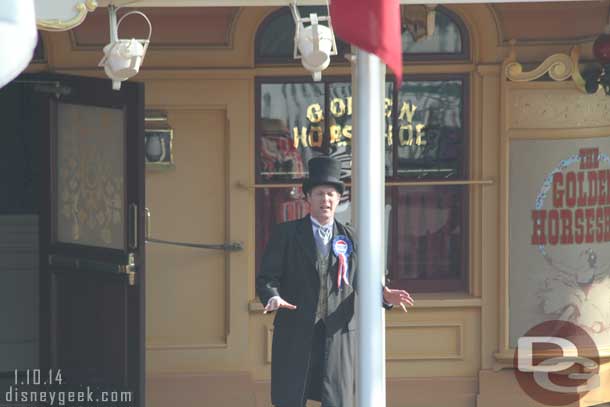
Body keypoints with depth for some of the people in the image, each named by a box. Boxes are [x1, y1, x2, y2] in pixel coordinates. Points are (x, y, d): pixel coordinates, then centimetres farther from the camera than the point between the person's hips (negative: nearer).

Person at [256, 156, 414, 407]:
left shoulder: (350, 239, 13)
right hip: (296, 333, -1)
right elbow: (267, 277, 1)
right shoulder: (286, 234, 5)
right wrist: (273, 298, -21)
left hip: (337, 334, 1)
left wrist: (384, 294, -11)